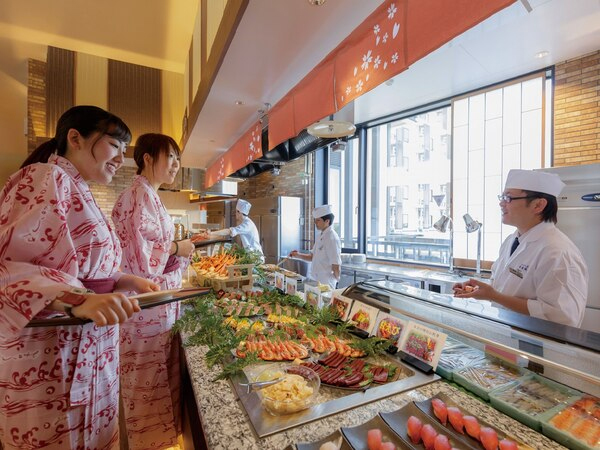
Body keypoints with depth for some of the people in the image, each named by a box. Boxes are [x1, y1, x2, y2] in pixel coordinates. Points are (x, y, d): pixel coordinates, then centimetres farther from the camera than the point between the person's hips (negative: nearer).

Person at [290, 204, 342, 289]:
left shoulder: (332, 238, -20)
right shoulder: (320, 236, 9)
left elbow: (336, 264, -19)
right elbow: (312, 256, 15)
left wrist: (336, 280, -7)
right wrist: (298, 255, 1)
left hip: (325, 283, -8)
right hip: (315, 280, 8)